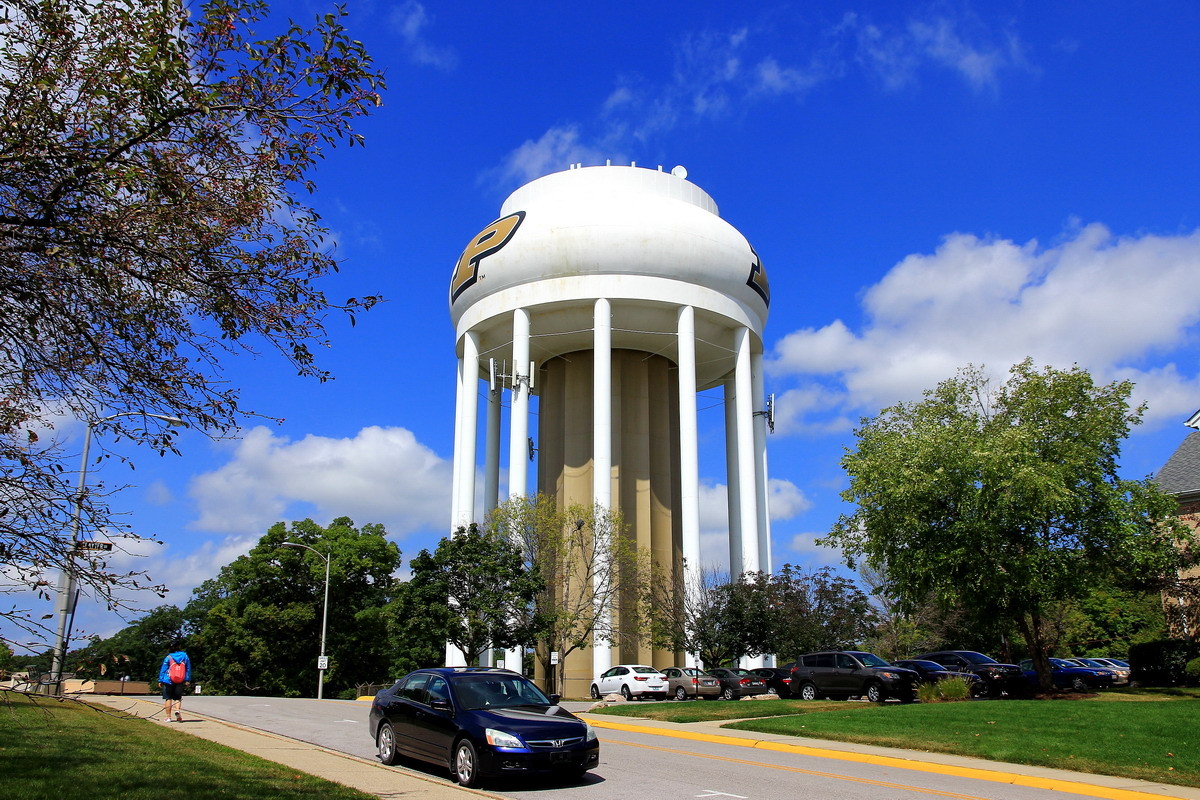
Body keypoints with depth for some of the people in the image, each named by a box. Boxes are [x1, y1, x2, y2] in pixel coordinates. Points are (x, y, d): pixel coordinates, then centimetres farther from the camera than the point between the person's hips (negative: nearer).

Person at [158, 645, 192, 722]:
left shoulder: (168, 657, -3)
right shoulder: (185, 656, 6)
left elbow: (163, 669, -1)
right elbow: (188, 669, 10)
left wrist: (160, 680, 5)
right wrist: (187, 679, 15)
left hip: (168, 681, -2)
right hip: (180, 681, 2)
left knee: (168, 698, 5)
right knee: (178, 698, 11)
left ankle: (168, 717, 4)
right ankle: (177, 710, -17)